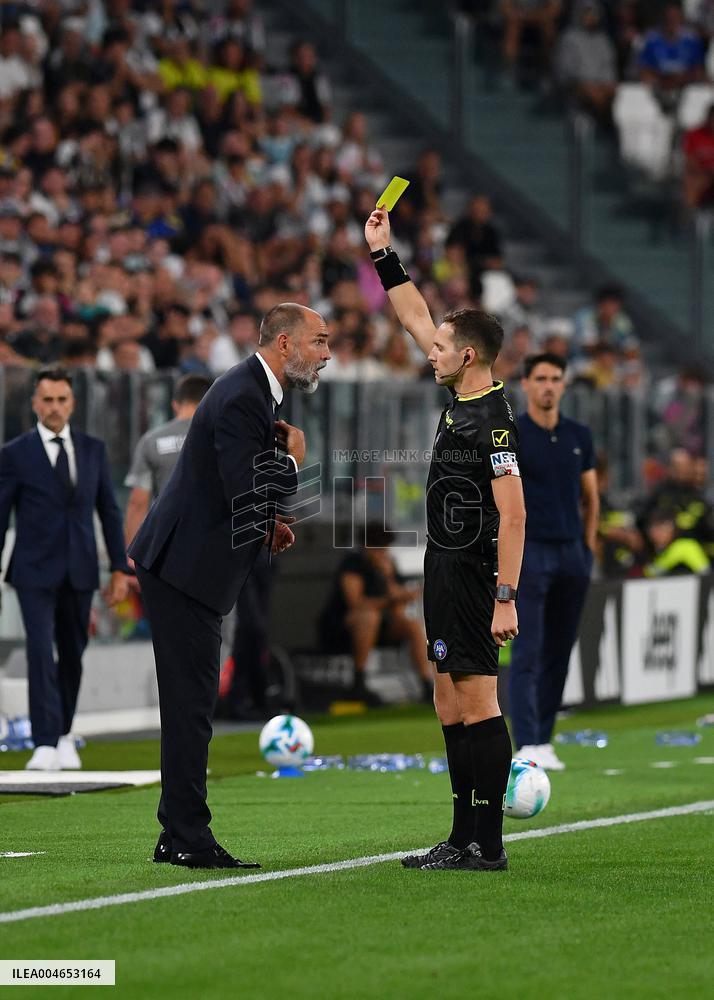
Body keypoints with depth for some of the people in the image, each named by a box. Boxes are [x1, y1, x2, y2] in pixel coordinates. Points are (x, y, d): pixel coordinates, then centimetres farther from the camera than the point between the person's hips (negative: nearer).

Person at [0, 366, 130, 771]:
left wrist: (120, 568, 6)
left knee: (72, 655, 10)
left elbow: (109, 511, 11)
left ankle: (64, 735, 26)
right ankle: (46, 744, -15)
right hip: (35, 571, -3)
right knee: (41, 652, -13)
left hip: (79, 571, 3)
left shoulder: (94, 450, 8)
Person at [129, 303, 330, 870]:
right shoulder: (241, 399, -20)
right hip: (185, 567, -11)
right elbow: (245, 495, -26)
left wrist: (265, 523, 10)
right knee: (191, 702, -9)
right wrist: (293, 461, -11)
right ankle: (187, 838, -7)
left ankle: (182, 838, 15)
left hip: (190, 564, 11)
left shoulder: (256, 392, 14)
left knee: (192, 704, 11)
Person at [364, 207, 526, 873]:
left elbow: (513, 513, -21)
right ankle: (464, 838, 15)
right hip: (445, 569, 10)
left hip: (472, 575, -10)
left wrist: (507, 597, -25)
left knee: (478, 701, -9)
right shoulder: (458, 398, 11)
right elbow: (416, 320, 23)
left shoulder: (493, 420, -16)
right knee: (451, 705, 11)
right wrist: (383, 254, 23)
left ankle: (488, 845, -8)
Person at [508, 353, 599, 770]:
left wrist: (589, 545, 10)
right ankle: (529, 745, -16)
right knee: (528, 652, -11)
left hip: (572, 552, 5)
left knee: (559, 653, 6)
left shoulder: (580, 437, 11)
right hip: (529, 550, -5)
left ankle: (544, 739, 12)